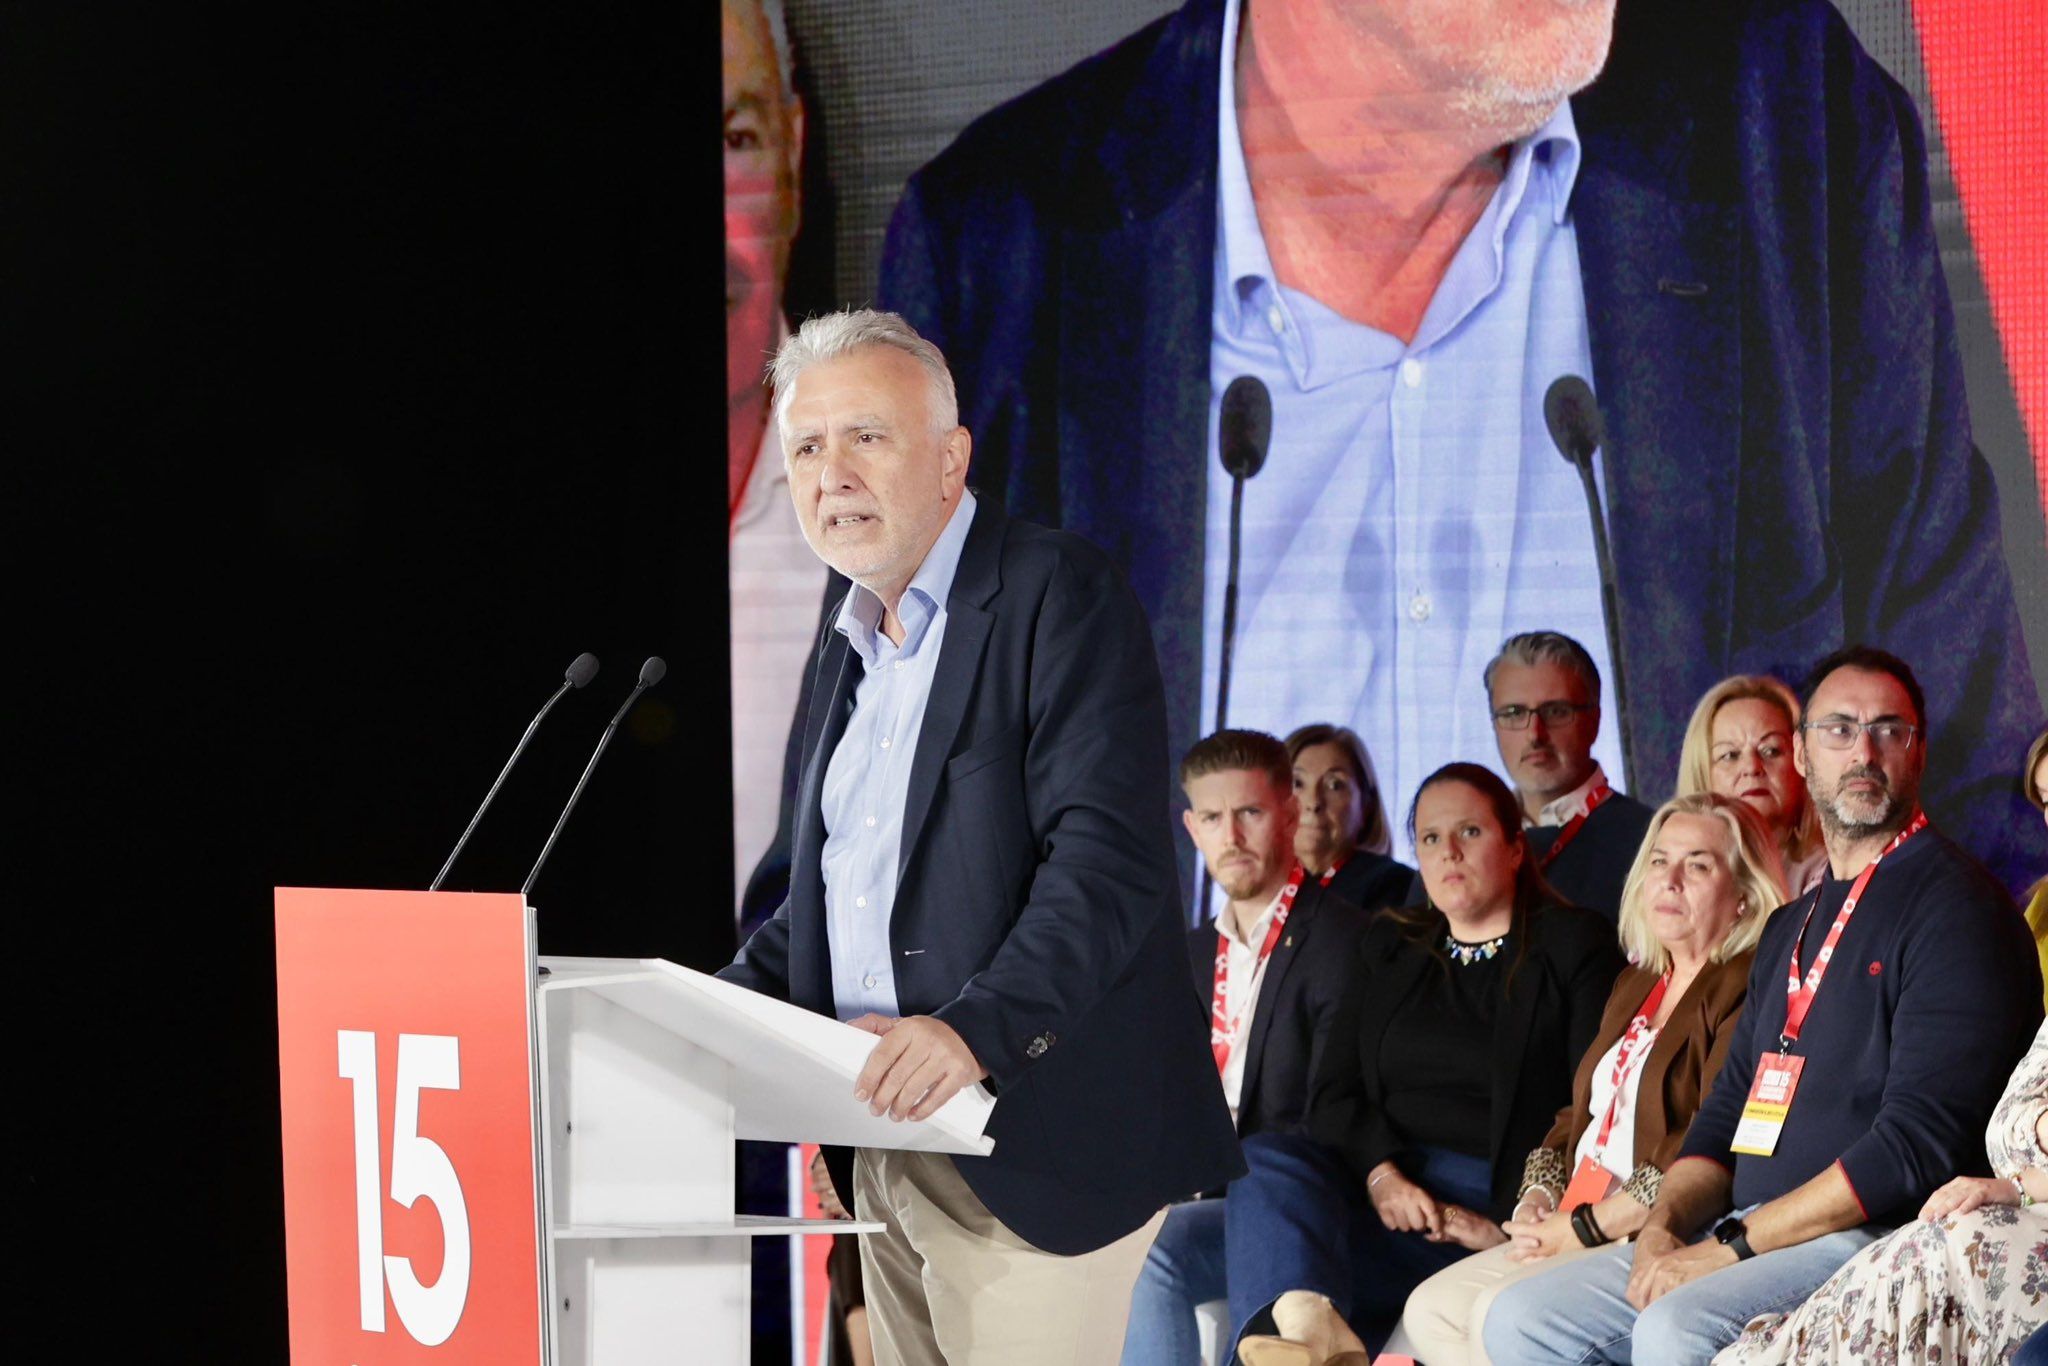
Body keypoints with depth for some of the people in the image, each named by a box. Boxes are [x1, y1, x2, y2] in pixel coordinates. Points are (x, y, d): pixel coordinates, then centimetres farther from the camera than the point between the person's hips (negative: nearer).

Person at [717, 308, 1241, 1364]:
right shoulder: (856, 646, 18)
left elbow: (1109, 861, -20)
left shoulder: (1060, 595, -9)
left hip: (1030, 1145, -8)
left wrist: (981, 1027, -32)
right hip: (886, 1147, 8)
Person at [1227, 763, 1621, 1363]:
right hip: (1380, 1192, 5)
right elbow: (1333, 1093, 14)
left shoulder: (1574, 947, 8)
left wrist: (1511, 1223, -15)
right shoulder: (1387, 946, 24)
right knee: (1261, 1159, -29)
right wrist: (1381, 1174, -8)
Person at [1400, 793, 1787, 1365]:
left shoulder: (1749, 990, -10)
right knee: (1430, 1310, -3)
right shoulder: (1636, 986, 22)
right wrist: (1538, 1199, 3)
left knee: (1502, 1312, -26)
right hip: (1571, 1234, 10)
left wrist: (1586, 1227, -15)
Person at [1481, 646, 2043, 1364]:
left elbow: (1918, 1143, -17)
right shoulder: (1792, 926, 22)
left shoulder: (1954, 906, -8)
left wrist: (1727, 1248, -17)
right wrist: (1663, 1226, -1)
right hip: (1748, 1231, 9)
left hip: (1874, 1238, -9)